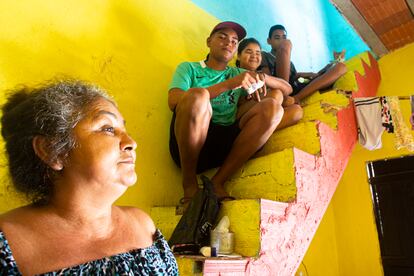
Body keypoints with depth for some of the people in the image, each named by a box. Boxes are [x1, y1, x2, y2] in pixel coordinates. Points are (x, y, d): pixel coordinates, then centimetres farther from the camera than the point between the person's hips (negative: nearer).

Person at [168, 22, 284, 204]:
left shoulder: (238, 74, 26)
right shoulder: (189, 68, 17)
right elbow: (173, 101, -6)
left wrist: (263, 77, 1)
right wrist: (228, 84, -11)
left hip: (225, 145, 3)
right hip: (188, 146, -3)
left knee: (272, 107, -15)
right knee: (197, 96, -31)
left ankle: (217, 183, -17)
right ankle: (189, 185, -14)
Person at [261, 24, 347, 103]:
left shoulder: (288, 62, 39)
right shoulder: (264, 56, 23)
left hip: (298, 89, 5)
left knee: (340, 66, -6)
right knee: (286, 45, -15)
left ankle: (295, 99, -30)